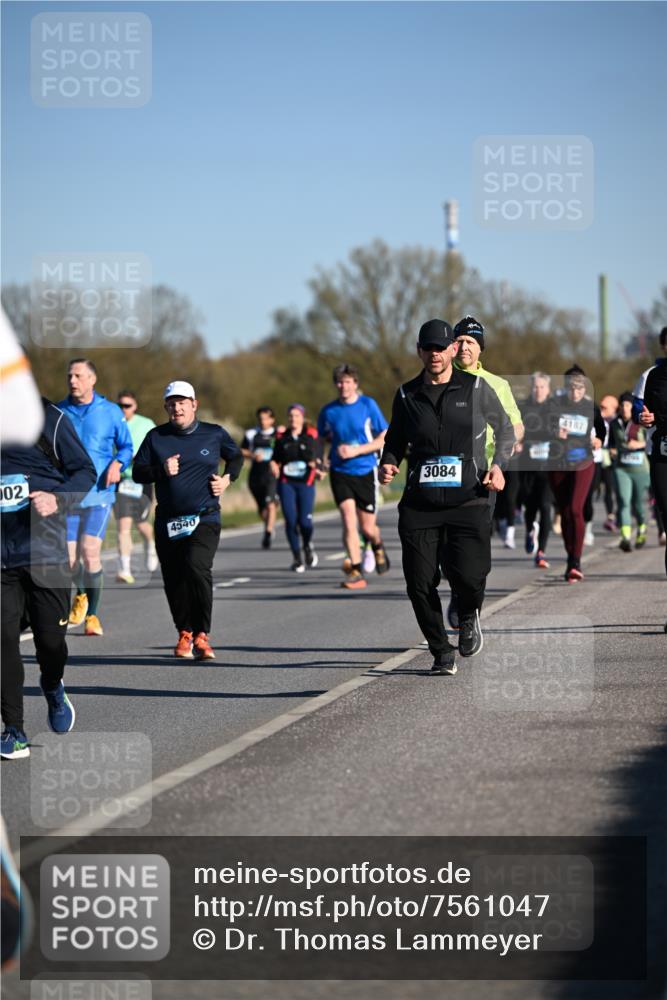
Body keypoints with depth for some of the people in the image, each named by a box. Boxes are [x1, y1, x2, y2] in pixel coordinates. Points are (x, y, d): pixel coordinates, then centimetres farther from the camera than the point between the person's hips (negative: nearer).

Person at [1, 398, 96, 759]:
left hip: (46, 551, -1)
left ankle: (53, 689, 39)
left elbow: (85, 470, 1)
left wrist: (58, 499, -17)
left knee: (51, 639, 4)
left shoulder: (47, 417, -3)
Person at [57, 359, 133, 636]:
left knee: (90, 551, -14)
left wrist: (118, 463, -9)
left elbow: (126, 446, 11)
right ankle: (81, 595, 34)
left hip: (99, 492, -2)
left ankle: (92, 615, -1)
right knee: (70, 558, 1)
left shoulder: (110, 412, 3)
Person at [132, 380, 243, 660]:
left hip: (205, 519, -2)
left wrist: (227, 478, 6)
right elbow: (138, 472, 7)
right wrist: (162, 471, -11)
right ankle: (184, 633, 23)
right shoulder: (156, 437, 7)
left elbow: (236, 456, 24)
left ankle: (201, 635, -14)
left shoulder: (214, 434, 6)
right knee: (173, 580, 3)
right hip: (168, 522, 3)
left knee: (197, 568, -23)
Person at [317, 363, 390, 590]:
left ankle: (378, 547, 39)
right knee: (348, 520, -15)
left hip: (365, 471, -1)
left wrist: (356, 450, -14)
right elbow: (323, 438, 17)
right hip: (340, 472, 1)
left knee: (367, 528, 4)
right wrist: (336, 448, -1)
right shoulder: (328, 411, 1)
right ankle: (356, 571, -11)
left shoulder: (368, 405, -5)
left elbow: (384, 439, -3)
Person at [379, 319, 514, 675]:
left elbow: (505, 430, 15)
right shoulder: (406, 395, 8)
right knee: (420, 583, -5)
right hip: (419, 504, 2)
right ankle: (442, 652, 16)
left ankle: (469, 616, 21)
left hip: (468, 502, -2)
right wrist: (388, 463, 0)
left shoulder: (476, 388, 4)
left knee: (467, 576, -17)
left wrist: (498, 465, -2)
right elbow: (395, 439, 21)